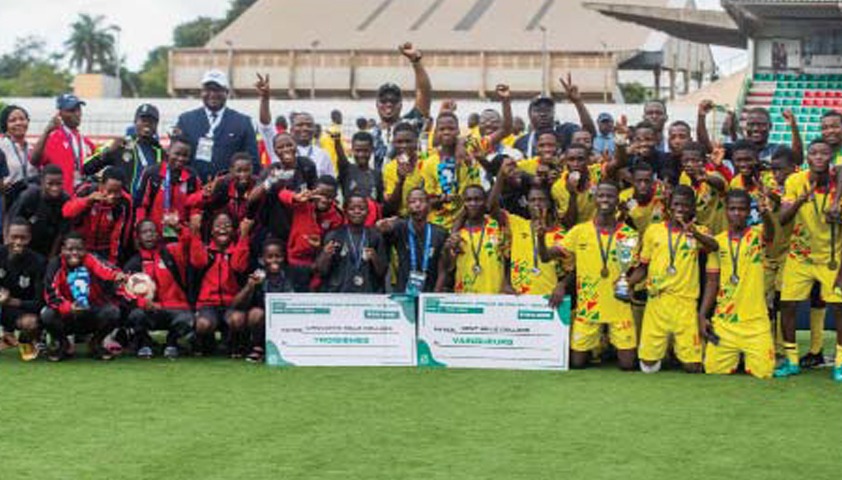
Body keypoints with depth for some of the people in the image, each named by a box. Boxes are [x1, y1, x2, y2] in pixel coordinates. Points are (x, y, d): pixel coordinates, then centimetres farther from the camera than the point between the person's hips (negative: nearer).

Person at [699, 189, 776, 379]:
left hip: (755, 320, -2)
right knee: (713, 368, -2)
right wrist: (702, 315, 2)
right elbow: (712, 282, 9)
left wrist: (766, 215, -51)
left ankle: (749, 355, 25)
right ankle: (736, 356, 29)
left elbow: (769, 233, -28)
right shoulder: (718, 241, 6)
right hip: (723, 320, 2)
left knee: (763, 370, -7)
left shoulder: (757, 235, -2)